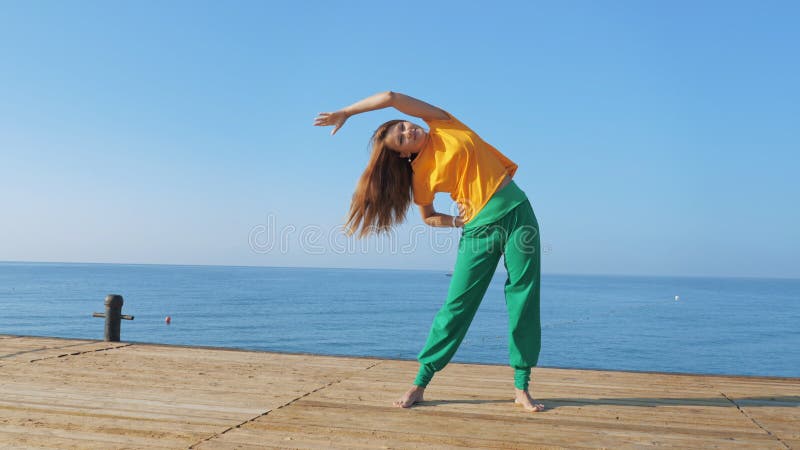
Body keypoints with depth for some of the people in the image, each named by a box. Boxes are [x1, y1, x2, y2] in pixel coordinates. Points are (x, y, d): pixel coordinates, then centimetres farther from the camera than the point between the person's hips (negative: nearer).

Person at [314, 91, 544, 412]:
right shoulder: (420, 173, 2)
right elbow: (428, 217, 13)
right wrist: (458, 221, -5)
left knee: (524, 302, -2)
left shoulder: (443, 125, 2)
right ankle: (420, 383, 9)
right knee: (456, 307, -2)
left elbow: (391, 97, -6)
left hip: (517, 213, 1)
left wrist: (346, 112, 1)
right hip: (479, 230, 0)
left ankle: (522, 388, 8)